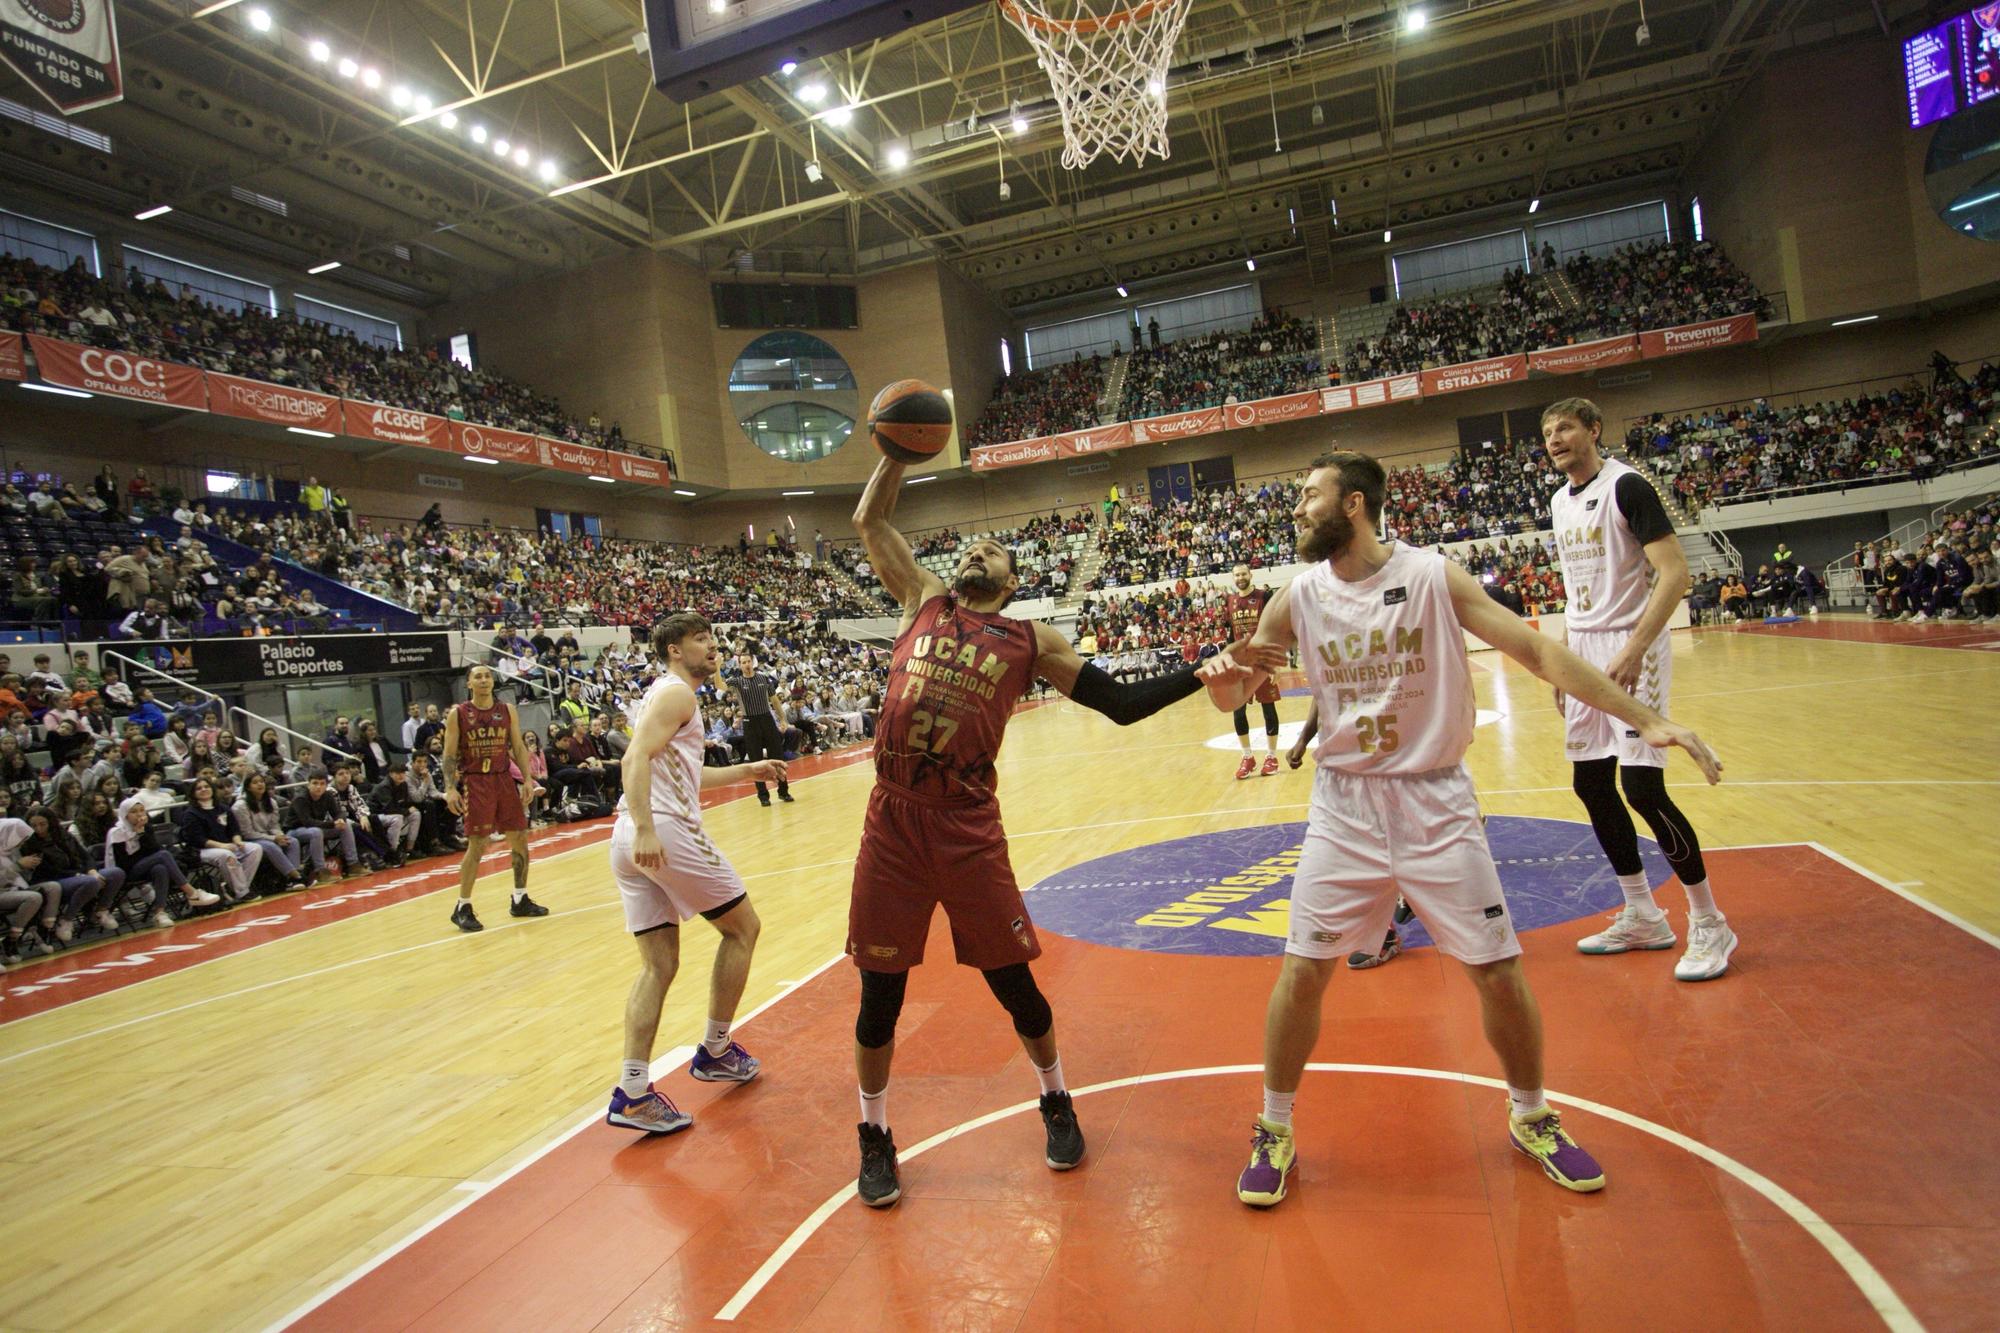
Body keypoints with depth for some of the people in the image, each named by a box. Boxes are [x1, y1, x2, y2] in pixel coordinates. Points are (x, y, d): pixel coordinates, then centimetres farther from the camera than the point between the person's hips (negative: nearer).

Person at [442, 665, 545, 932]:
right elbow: (449, 755, -3)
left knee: (519, 838, 5)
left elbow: (518, 747, 8)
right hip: (475, 782, -4)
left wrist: (527, 779, 0)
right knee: (477, 845, -5)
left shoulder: (507, 710, 7)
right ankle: (462, 908, 8)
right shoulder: (457, 714, -2)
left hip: (505, 779, 4)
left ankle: (520, 900, 19)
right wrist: (450, 788, -12)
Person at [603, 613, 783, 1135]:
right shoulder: (677, 692, -4)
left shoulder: (666, 694, 26)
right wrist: (645, 828, -29)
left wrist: (747, 770, 38)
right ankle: (715, 1052, 16)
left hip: (632, 841, 9)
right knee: (741, 926, 8)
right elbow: (637, 757, -19)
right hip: (666, 832, -9)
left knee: (659, 966, 9)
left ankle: (632, 1092, 3)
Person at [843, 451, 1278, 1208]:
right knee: (880, 990, 9)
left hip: (969, 830, -1)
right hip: (892, 821, 2)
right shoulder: (922, 601, 13)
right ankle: (875, 1135, 31)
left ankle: (1056, 1102, 37)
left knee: (1012, 980, 8)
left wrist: (1206, 670, -3)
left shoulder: (1030, 641, 7)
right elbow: (870, 522, 16)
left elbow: (1122, 704, 4)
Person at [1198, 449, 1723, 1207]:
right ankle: (1274, 1133, 20)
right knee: (1302, 972, -1)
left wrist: (1643, 720, -13)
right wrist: (1223, 677, -21)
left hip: (1436, 802, -1)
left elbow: (1534, 649, -8)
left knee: (1498, 972, 5)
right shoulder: (1297, 600, -2)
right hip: (1344, 806, 1)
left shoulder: (1433, 577, -7)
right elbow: (1234, 696, 4)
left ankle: (1531, 1118, 33)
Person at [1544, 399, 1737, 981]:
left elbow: (1674, 573, -18)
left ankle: (1709, 922, 5)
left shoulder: (1625, 486, -10)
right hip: (1584, 649, 9)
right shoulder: (1560, 501, 14)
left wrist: (1633, 649, -26)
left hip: (1631, 647, -8)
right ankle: (1643, 917, 23)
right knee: (1591, 785, 9)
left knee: (1642, 784, -13)